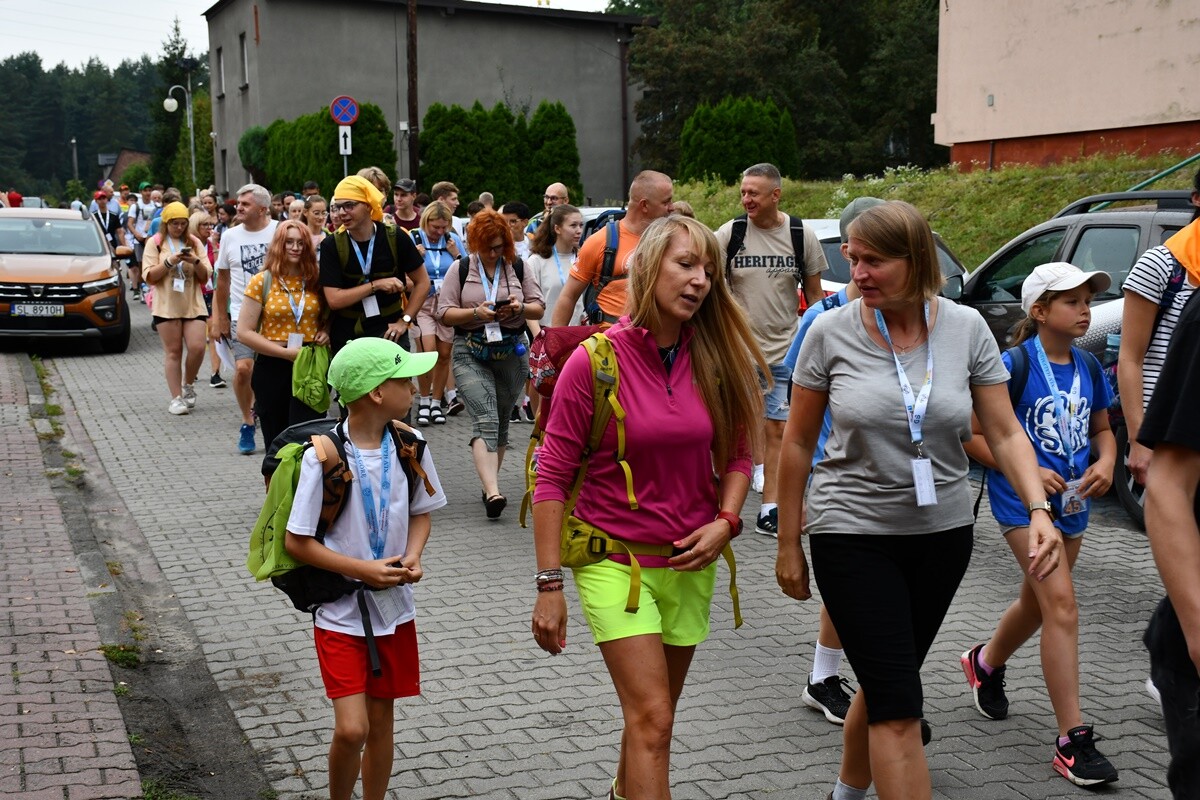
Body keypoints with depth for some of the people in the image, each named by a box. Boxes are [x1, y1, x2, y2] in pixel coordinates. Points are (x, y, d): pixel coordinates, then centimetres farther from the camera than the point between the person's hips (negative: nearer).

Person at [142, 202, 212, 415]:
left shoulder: (194, 243, 11)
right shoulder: (155, 243, 4)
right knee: (173, 352, 0)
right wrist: (170, 261, -14)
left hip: (193, 304, 2)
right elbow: (149, 277, -3)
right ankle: (176, 398, 4)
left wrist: (196, 261, -10)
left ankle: (188, 385, 16)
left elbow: (205, 277, 8)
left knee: (197, 347, -9)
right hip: (166, 305, -2)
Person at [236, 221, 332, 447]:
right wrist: (286, 352, -13)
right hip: (272, 367, 0)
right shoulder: (261, 282, -2)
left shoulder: (315, 281, 5)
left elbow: (329, 317, 22)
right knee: (276, 442, 11)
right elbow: (244, 332, -6)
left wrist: (326, 333, -2)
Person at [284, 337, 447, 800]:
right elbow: (297, 543, -13)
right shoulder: (324, 456, -18)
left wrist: (413, 556, -8)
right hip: (341, 611, -4)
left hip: (394, 608, 5)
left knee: (382, 722, 13)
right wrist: (363, 570, -18)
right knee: (352, 728, -9)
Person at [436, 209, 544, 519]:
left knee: (501, 420, 10)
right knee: (485, 419, -18)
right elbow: (445, 313, -2)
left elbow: (539, 308, 9)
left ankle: (490, 483, 24)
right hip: (471, 354, -3)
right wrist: (476, 313, -17)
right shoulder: (460, 270, 3)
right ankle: (493, 492, -29)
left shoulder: (518, 268, 8)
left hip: (512, 353, 3)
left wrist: (520, 309, -13)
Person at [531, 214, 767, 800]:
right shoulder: (594, 362, -14)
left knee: (654, 713, 17)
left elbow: (736, 455, 10)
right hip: (614, 560, -4)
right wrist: (549, 583, -13)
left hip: (689, 560, 5)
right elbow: (552, 476, -11)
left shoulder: (715, 361, -1)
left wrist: (725, 521, -9)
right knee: (652, 720, -10)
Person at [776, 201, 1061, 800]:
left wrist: (1038, 510, -18)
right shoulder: (830, 332, -10)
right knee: (899, 705, -8)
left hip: (942, 532, 3)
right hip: (852, 534, -3)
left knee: (883, 685, 17)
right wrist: (788, 543, 1)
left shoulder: (966, 329, -5)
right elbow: (797, 444, -2)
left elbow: (1005, 434, -2)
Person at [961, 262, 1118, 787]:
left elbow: (1102, 429, 19)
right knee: (1061, 604, -16)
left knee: (1039, 602, 21)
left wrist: (1105, 464, -2)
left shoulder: (1088, 367, 6)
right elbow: (973, 435, -13)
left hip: (1071, 501, 7)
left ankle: (985, 664, 51)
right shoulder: (1015, 365, -13)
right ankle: (1072, 740, -12)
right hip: (1022, 500, -7)